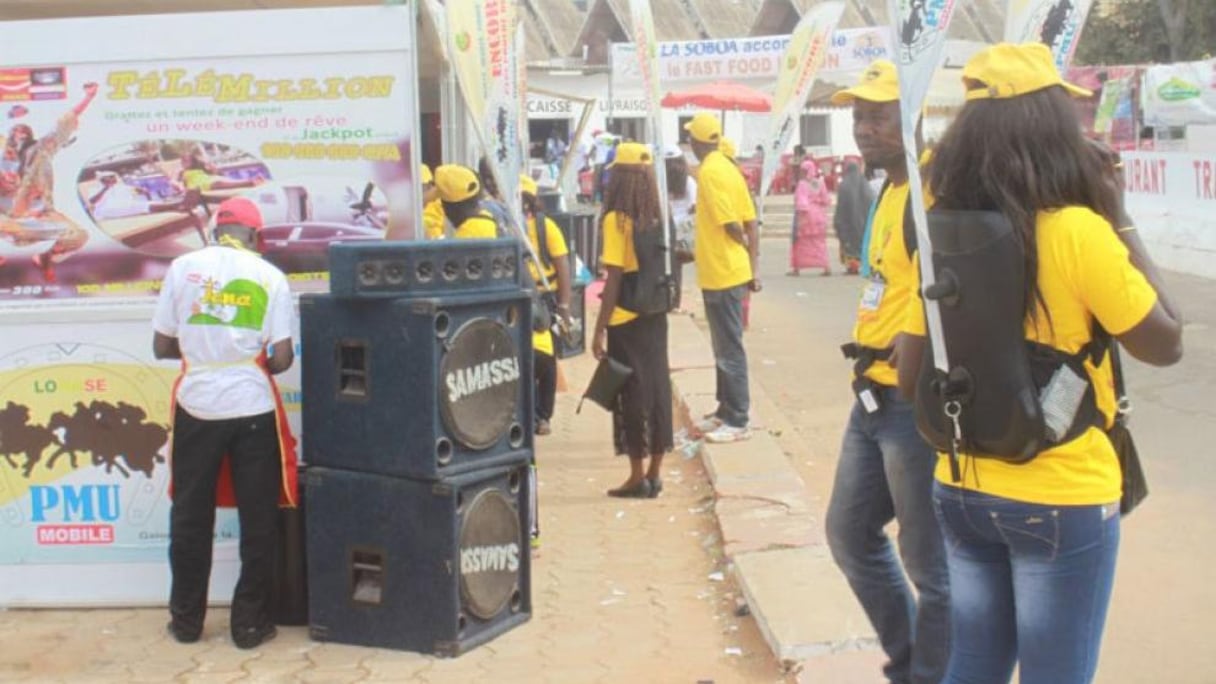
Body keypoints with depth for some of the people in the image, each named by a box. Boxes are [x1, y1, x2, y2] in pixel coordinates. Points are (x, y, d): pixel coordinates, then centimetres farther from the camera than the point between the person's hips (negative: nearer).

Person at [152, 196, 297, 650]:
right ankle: (250, 623, 14)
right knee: (258, 519, 9)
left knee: (190, 516, 14)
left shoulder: (183, 268, -1)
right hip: (252, 407, -1)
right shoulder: (269, 277, -4)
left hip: (196, 406, 2)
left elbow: (161, 347, 2)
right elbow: (282, 358, -7)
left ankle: (187, 620, 23)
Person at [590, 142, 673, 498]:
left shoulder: (617, 219, -12)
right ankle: (655, 472, 19)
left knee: (632, 394, 2)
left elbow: (614, 279, -14)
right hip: (655, 317, 6)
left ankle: (638, 477, 7)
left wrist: (599, 329, -10)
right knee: (657, 389, 11)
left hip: (626, 321, -6)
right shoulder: (656, 218, 4)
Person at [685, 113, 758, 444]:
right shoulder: (727, 168, 11)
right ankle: (726, 411, 26)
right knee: (725, 346, 17)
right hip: (733, 272, 9)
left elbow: (731, 224, -20)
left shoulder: (709, 172, -15)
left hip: (721, 274, -9)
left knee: (729, 349, -4)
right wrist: (753, 266, 11)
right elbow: (750, 222, 10)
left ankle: (737, 421, 2)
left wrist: (745, 248, 0)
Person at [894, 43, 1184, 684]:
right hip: (1064, 499, -5)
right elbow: (1164, 344, -6)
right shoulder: (1077, 231, -18)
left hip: (961, 491, 5)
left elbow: (911, 378, 3)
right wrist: (1120, 221, -3)